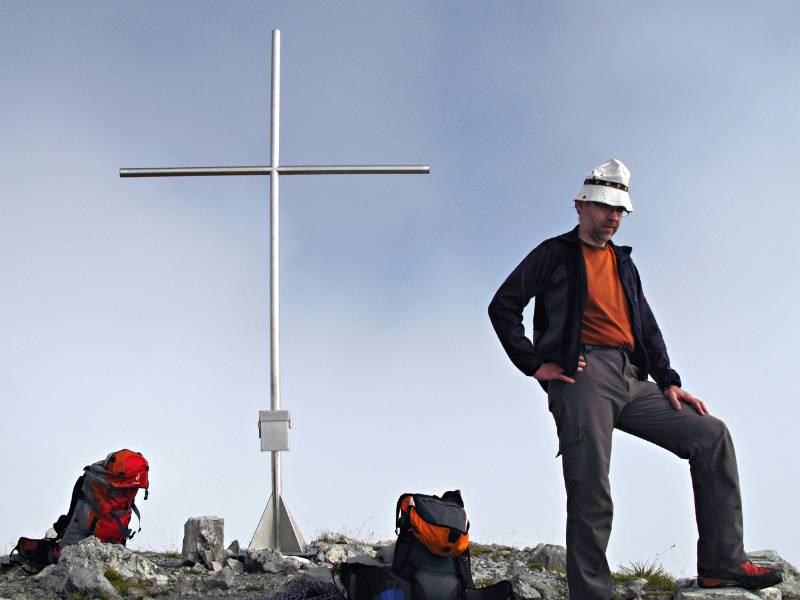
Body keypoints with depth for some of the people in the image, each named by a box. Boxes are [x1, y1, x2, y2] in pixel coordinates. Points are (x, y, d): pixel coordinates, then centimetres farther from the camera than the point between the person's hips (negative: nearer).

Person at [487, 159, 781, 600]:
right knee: (591, 496, -14)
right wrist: (534, 364, -7)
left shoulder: (623, 263, 26)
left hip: (630, 381, 7)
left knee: (712, 436, -1)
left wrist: (668, 380, 12)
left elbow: (647, 328, 25)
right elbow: (502, 307, 1)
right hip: (583, 377, -7)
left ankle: (721, 563, -2)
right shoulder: (555, 254, 7)